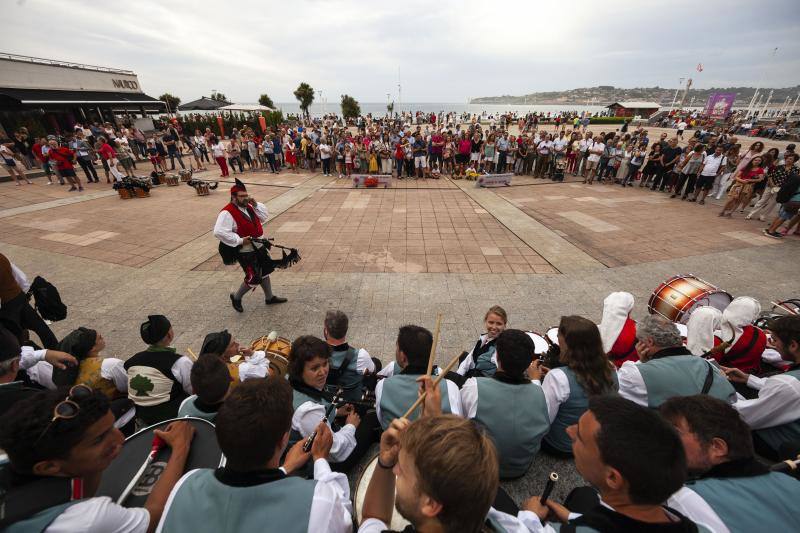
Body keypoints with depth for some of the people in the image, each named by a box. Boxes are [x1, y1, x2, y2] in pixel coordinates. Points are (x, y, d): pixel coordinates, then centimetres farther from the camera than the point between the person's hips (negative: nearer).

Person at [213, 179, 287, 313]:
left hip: (259, 247, 9)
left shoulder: (248, 206, 6)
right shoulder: (227, 213, -20)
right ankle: (236, 297, 22)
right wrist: (240, 240, -26)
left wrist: (256, 205, -3)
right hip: (246, 252, -8)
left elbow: (264, 218, 12)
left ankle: (269, 298, 34)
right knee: (254, 278, -4)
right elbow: (219, 232, -29)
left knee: (265, 272, 17)